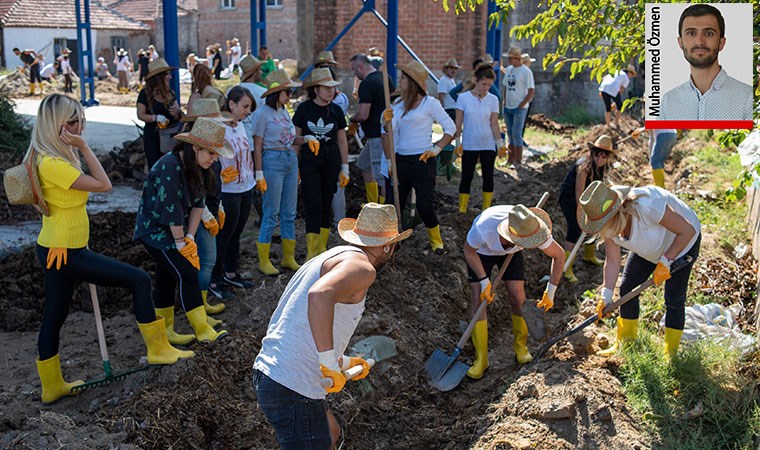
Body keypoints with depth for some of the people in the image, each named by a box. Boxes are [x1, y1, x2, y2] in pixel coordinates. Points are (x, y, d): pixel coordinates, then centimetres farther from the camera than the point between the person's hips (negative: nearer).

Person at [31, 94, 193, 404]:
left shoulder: (50, 157, 8)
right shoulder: (52, 163, -23)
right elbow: (103, 184, -22)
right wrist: (83, 147, -18)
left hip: (57, 250, 10)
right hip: (65, 253, -10)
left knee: (54, 317, 18)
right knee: (139, 280, -6)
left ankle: (52, 386, 32)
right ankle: (158, 350, 6)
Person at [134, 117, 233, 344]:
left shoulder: (195, 167, 2)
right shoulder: (169, 167, -26)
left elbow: (197, 204, 3)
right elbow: (171, 209, -25)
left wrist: (190, 237, -6)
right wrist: (181, 243, -17)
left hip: (172, 231, 9)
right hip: (154, 231, -9)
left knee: (167, 278, 13)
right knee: (187, 274, -13)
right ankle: (202, 331, -9)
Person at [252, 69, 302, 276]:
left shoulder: (284, 111, 13)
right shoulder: (263, 113, -8)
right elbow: (257, 146, -9)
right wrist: (259, 174, -12)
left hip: (291, 160, 7)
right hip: (273, 160, -7)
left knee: (290, 213, 11)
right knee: (271, 214, -3)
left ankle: (289, 257, 21)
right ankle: (264, 261, 7)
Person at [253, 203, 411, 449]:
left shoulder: (331, 257, 18)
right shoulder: (361, 267, -12)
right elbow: (320, 295, -35)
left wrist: (344, 362, 36)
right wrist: (331, 365, -29)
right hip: (294, 390, -10)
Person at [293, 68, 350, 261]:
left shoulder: (336, 110, 5)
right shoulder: (304, 109, -2)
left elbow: (342, 141, 11)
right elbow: (295, 138, 4)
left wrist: (345, 168, 9)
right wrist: (306, 139, -18)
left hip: (331, 161, 3)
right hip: (309, 161, -3)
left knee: (326, 205, 7)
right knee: (314, 205, -10)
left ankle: (322, 248, 19)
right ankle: (311, 252, -6)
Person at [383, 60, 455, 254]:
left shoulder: (430, 103, -5)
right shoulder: (398, 104, 10)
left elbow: (450, 127, -3)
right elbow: (392, 135, 6)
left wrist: (436, 149, -10)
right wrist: (387, 122, -14)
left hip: (422, 161, -5)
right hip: (401, 160, 5)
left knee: (424, 206, -6)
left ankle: (436, 239, 18)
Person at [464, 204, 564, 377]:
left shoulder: (534, 230, -36)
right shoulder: (484, 228, -45)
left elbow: (559, 255, -16)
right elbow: (469, 250, -21)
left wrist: (550, 292, -14)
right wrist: (484, 281, -21)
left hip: (511, 253, 2)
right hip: (481, 251, -2)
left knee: (518, 298, -8)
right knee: (478, 301, -10)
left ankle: (521, 348, 15)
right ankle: (481, 359, -1)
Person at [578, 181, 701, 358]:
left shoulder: (647, 206, -44)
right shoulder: (608, 224, -22)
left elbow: (688, 230, -33)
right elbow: (612, 261, -14)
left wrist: (665, 262, -32)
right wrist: (606, 295, -20)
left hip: (682, 242, -6)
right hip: (649, 247, 6)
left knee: (674, 299, -6)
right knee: (627, 288, 1)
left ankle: (670, 354, 10)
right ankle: (624, 344, 18)